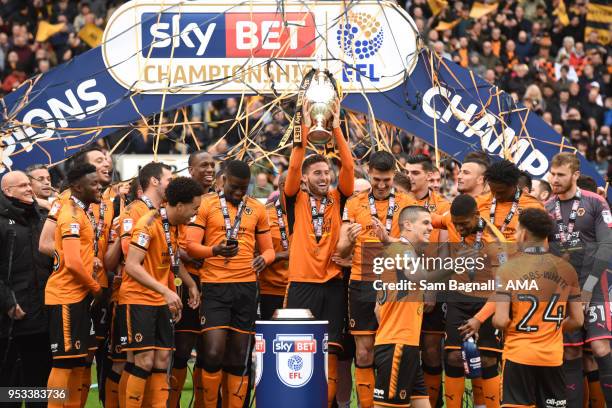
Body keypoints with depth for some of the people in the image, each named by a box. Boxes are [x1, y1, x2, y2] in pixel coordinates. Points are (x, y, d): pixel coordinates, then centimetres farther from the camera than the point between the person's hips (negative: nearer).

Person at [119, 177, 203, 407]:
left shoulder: (175, 224, 7)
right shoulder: (149, 224, -19)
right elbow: (131, 265, -25)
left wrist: (191, 284, 10)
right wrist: (166, 291, -30)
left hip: (161, 301, 8)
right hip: (138, 299, -8)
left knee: (162, 359, 5)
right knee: (145, 360, -12)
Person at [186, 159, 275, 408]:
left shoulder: (257, 209, 12)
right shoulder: (206, 205, 2)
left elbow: (268, 249, 17)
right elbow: (191, 245, -3)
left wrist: (263, 259, -7)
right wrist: (215, 250, -23)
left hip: (246, 287, 3)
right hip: (215, 286, -3)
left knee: (238, 358, 6)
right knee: (214, 352, -12)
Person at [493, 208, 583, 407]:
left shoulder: (509, 269, -8)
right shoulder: (566, 269, 2)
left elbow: (500, 321, -14)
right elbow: (577, 320, 5)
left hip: (518, 355, -3)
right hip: (553, 357, 3)